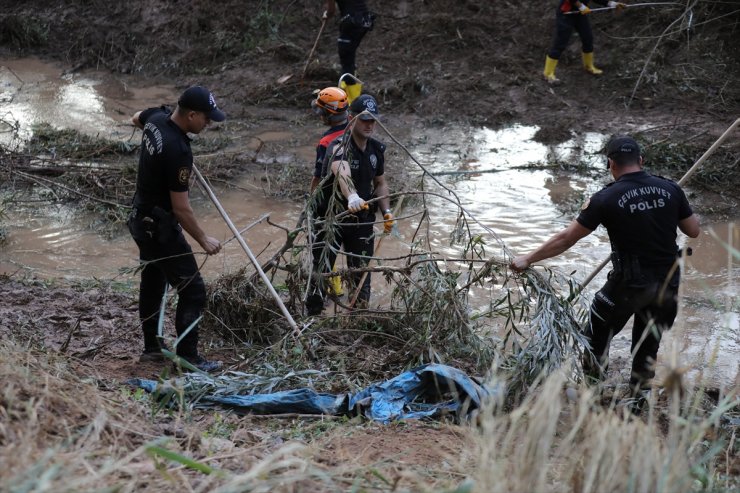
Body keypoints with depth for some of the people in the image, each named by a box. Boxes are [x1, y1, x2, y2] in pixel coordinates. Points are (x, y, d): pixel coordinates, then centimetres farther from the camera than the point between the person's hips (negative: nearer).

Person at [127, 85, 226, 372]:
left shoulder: (156, 118, -4)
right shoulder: (178, 151, -30)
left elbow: (136, 119, 25)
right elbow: (181, 208, -24)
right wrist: (203, 240, -12)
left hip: (142, 218, 10)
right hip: (160, 226, -10)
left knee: (152, 284, 20)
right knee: (192, 290, -5)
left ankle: (152, 348, 32)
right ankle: (187, 357, -3)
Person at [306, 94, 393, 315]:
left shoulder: (378, 150, 1)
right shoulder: (339, 147, -21)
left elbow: (380, 183, 15)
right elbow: (342, 173, -43)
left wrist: (386, 211, 1)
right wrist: (352, 197, -63)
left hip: (362, 220, 5)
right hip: (330, 217, -5)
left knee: (361, 274, 9)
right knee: (321, 272, 3)